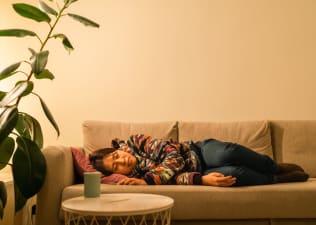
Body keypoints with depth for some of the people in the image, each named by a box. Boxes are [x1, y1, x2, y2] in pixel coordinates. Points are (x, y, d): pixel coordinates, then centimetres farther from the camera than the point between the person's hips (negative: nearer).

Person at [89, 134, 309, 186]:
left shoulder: (136, 142, -4)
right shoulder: (135, 177, -8)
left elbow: (172, 153, -12)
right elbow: (176, 177, -17)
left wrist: (147, 179, -23)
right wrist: (203, 180, -32)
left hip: (200, 151, 2)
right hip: (197, 172, -1)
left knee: (227, 154, -33)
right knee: (232, 174, -33)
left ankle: (277, 167, -5)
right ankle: (277, 179, -5)